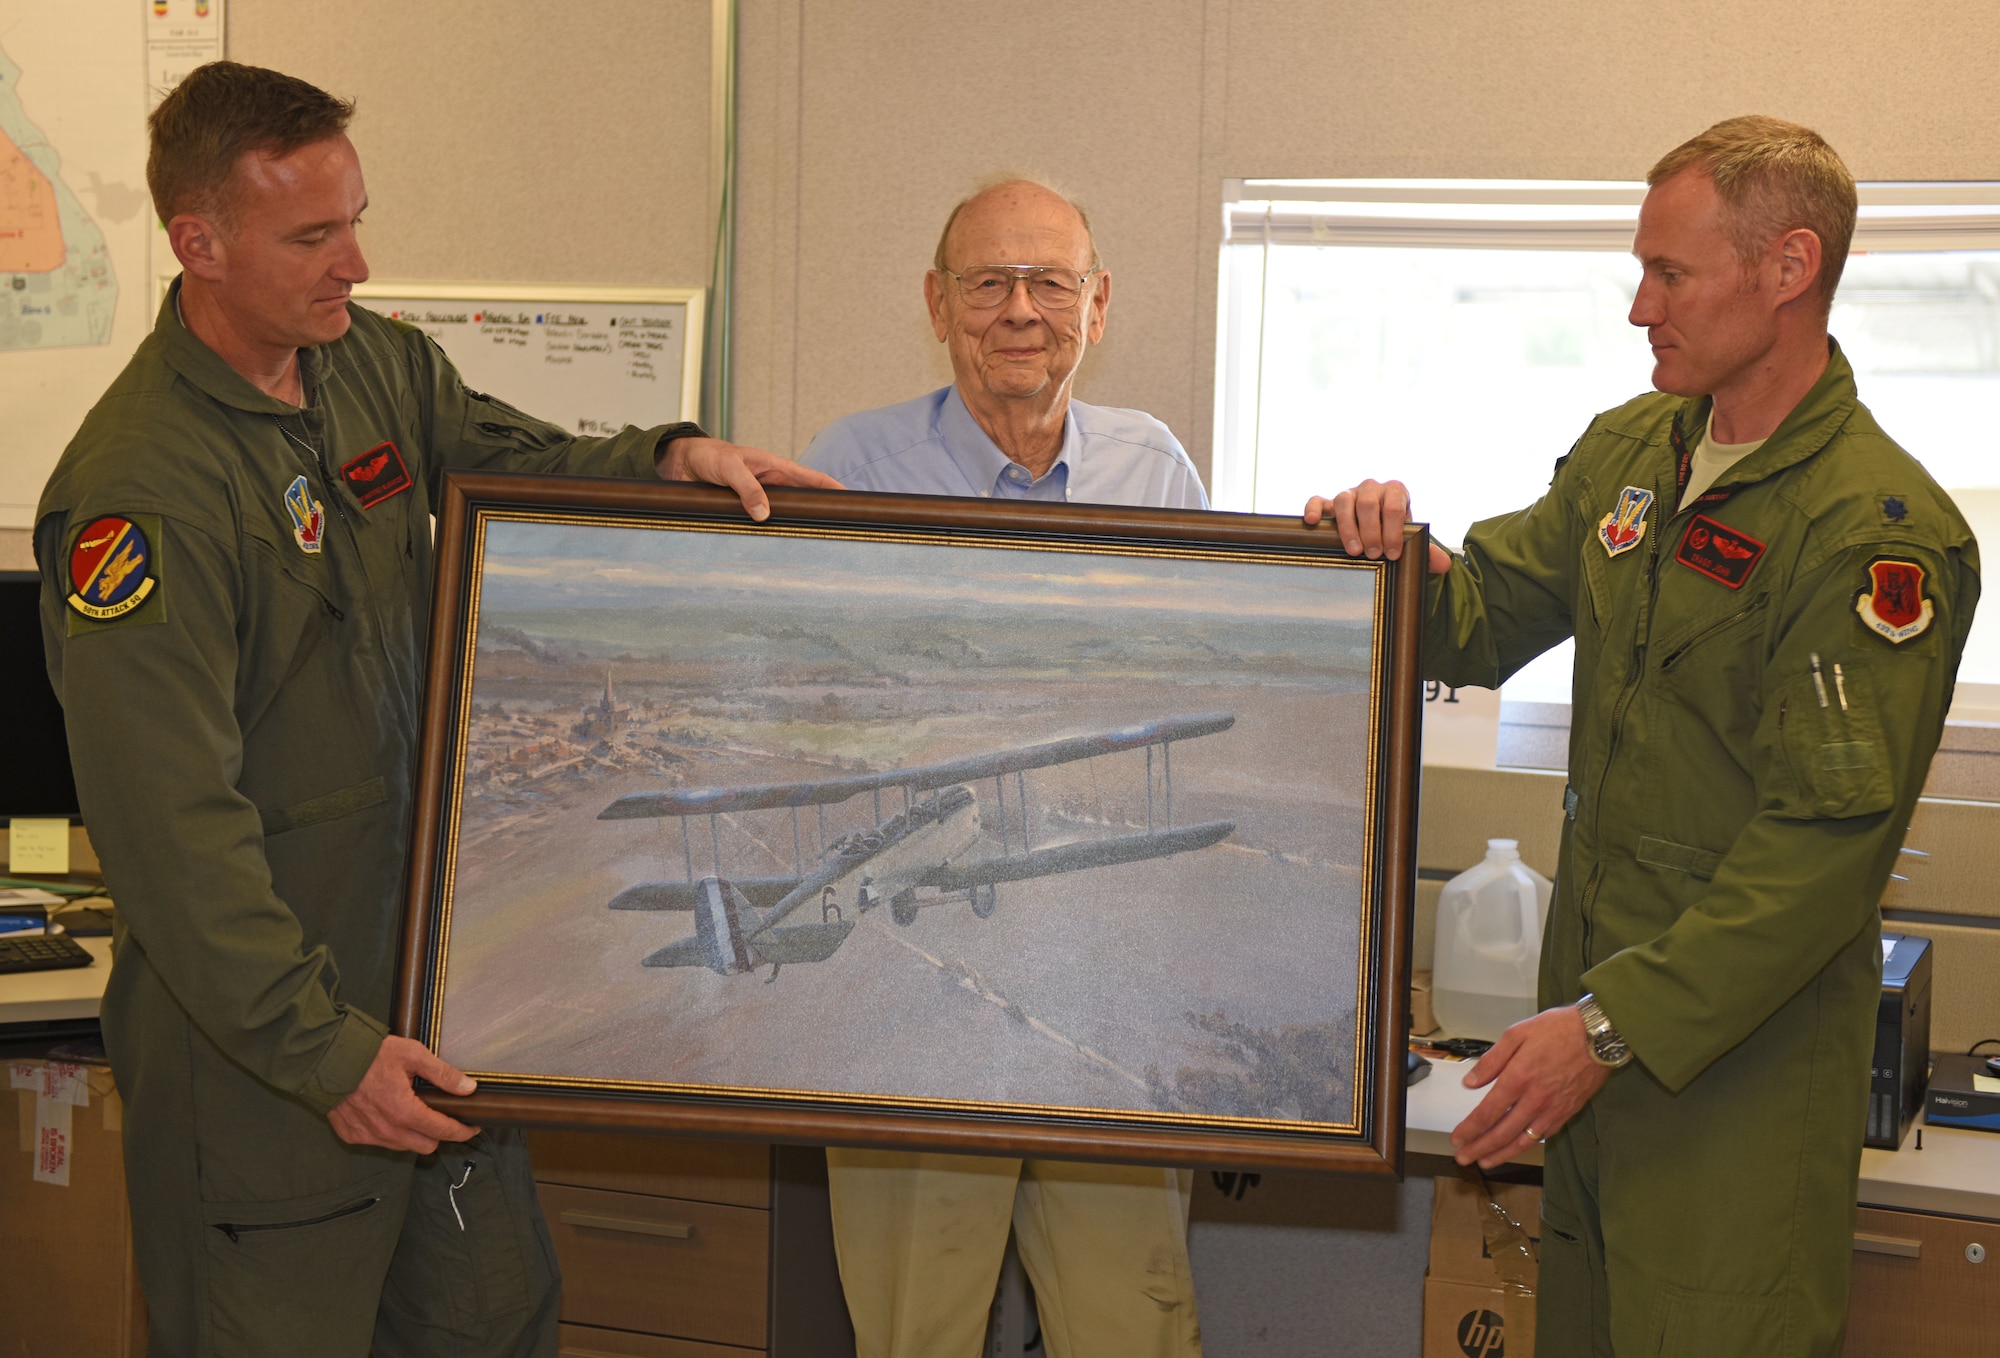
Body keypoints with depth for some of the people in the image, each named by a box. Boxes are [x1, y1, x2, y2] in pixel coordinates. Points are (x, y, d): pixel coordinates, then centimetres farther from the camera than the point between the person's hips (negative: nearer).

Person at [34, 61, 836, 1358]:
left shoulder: (379, 363, 4)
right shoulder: (138, 491, -22)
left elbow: (523, 466, 19)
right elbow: (170, 822, -24)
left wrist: (671, 457, -3)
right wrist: (320, 1047, -24)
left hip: (425, 970, 8)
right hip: (256, 1030, -8)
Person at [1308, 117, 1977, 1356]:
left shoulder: (1885, 532, -17)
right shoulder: (1629, 451, 9)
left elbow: (1828, 836, -21)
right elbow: (1487, 618, 17)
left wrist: (1616, 1024, -24)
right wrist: (1398, 557, -7)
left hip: (1742, 1051, -7)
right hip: (1597, 998, 7)